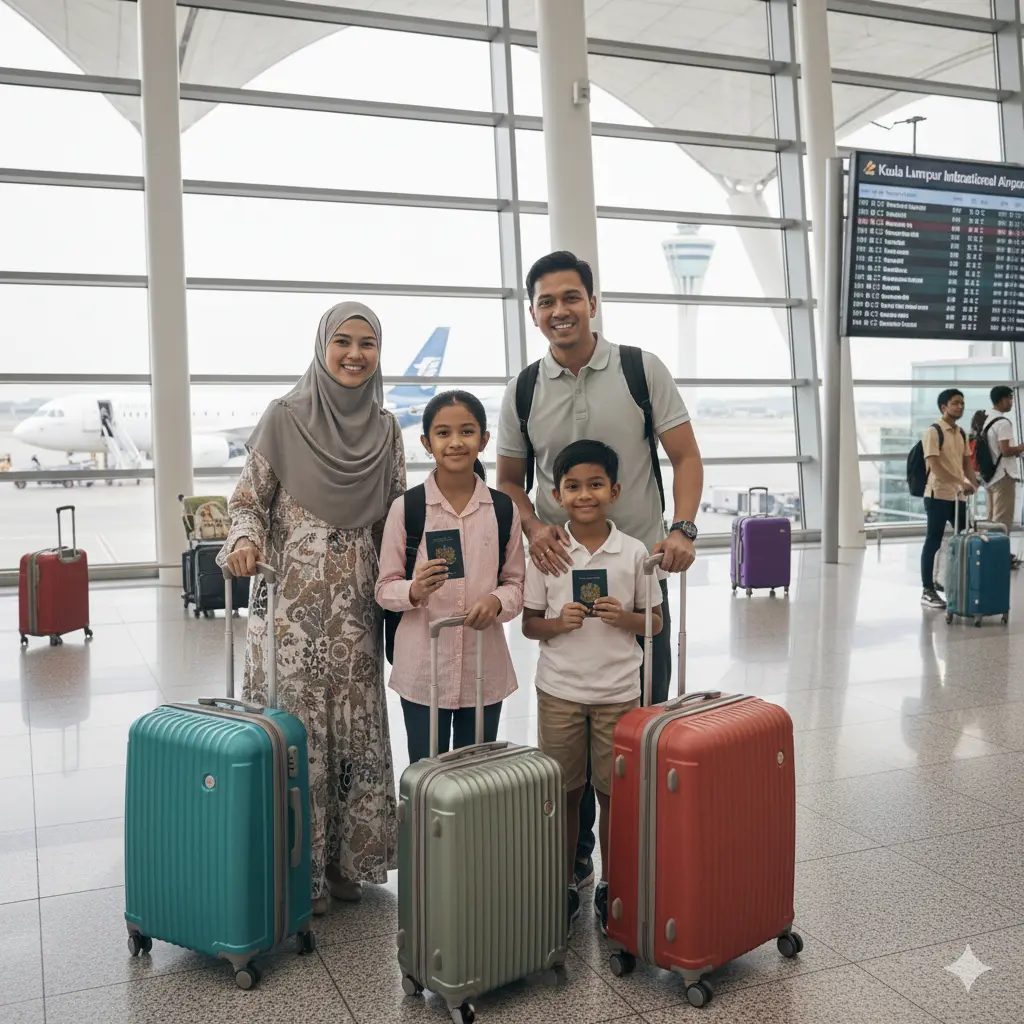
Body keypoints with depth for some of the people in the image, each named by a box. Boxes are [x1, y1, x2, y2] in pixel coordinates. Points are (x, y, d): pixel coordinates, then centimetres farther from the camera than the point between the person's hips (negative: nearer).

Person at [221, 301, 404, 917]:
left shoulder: (386, 428, 8)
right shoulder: (285, 417, -3)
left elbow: (396, 517, 11)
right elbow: (249, 499, -1)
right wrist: (245, 541, -21)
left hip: (357, 604, 4)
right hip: (292, 600, -3)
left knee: (355, 726, 8)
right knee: (296, 726, -1)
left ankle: (345, 859, 24)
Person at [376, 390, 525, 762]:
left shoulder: (503, 509, 1)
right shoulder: (406, 508, -5)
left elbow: (517, 582, 6)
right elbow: (384, 589, -1)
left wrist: (497, 601, -15)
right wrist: (415, 590, -22)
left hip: (485, 668, 2)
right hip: (423, 670, -2)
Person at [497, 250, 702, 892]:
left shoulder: (642, 370, -2)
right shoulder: (522, 392, 5)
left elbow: (686, 456, -1)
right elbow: (510, 480, 12)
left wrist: (683, 529, -17)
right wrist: (534, 527, -8)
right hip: (562, 570, 2)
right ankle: (573, 857, 25)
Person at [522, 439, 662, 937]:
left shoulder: (634, 552, -3)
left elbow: (655, 622, 4)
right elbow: (528, 624, 2)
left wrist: (623, 618, -16)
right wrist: (558, 623, -18)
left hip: (618, 690, 0)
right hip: (559, 690, 0)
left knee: (615, 792, 7)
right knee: (564, 792, 10)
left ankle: (611, 887, 24)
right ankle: (564, 886, 26)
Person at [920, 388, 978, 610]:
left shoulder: (961, 433, 14)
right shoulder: (933, 432, -11)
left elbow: (967, 462, 18)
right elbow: (934, 466, -20)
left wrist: (973, 484, 0)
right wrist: (960, 483, -28)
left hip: (958, 496, 8)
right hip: (938, 495, -8)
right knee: (933, 543, -2)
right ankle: (927, 591, 5)